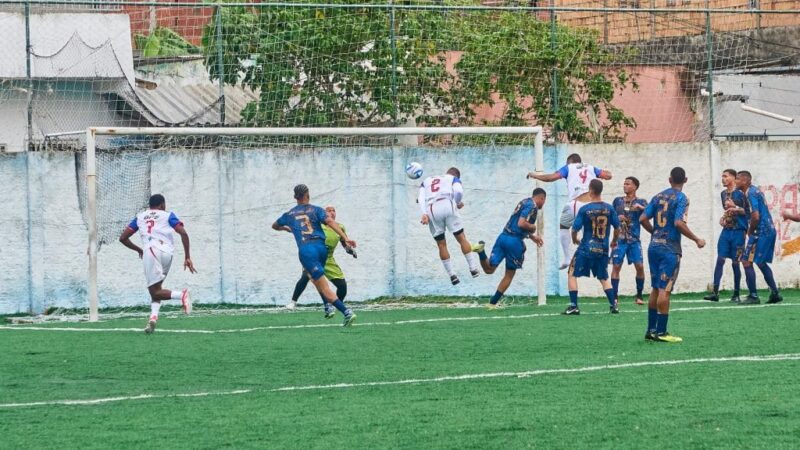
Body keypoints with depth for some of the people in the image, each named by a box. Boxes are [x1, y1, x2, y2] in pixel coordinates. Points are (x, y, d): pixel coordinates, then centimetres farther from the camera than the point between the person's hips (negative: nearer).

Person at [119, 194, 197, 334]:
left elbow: (123, 238, 27)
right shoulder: (167, 215, 20)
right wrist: (187, 257, 7)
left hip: (150, 251, -1)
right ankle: (154, 315, -10)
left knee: (155, 291, -6)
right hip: (166, 252, 1)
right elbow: (183, 234, 5)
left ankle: (181, 295, -31)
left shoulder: (139, 217, 26)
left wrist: (138, 250, 42)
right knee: (156, 290, 14)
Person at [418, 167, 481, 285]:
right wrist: (458, 203, 19)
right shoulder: (454, 179, 22)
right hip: (447, 205, -2)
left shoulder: (427, 181, 32)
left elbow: (421, 198, 14)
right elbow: (458, 191, 0)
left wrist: (424, 214, 2)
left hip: (431, 209, 2)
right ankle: (473, 268, 4)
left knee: (441, 244, 10)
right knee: (461, 238, 7)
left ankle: (451, 274, 6)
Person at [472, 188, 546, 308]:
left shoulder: (524, 202, 20)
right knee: (509, 275, 10)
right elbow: (521, 224, -20)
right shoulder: (532, 206, -8)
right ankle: (493, 303, 10)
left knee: (489, 269, 4)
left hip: (503, 236, 7)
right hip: (514, 241, -7)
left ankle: (481, 251, -22)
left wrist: (532, 236, 33)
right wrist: (533, 227, -1)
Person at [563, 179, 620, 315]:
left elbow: (575, 229, -7)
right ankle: (613, 305, 7)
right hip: (603, 250, 4)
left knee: (572, 275, 9)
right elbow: (617, 228, 7)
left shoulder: (584, 209, -10)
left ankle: (573, 306, 2)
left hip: (586, 249, -4)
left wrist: (575, 240, 15)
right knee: (604, 278, 18)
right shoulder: (609, 209, 0)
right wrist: (614, 241, 26)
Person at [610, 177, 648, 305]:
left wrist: (641, 207, -29)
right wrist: (617, 218, -6)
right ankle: (615, 297, 0)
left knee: (640, 266, -8)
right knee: (616, 266, -5)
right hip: (620, 239, 1)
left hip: (634, 240, -1)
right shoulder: (617, 201, 10)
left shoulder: (641, 202, 3)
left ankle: (639, 296, 6)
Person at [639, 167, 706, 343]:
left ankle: (651, 329, 16)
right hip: (670, 249, -6)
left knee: (656, 289, 13)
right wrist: (697, 240, -11)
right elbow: (679, 223, -20)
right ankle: (661, 332, -6)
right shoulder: (681, 198, -9)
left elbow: (643, 219, 8)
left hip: (654, 247, 6)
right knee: (665, 290, -6)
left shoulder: (658, 196, 10)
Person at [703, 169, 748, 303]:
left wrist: (735, 207, -19)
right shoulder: (723, 194, 14)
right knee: (720, 260, -5)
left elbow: (748, 212, -9)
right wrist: (723, 217, 10)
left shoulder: (740, 193, -7)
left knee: (735, 262, -1)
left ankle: (736, 294, 9)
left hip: (738, 231, -6)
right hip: (726, 230, 6)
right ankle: (715, 292, -8)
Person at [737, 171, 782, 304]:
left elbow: (755, 217, -22)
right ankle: (775, 293, 18)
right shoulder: (755, 190, 15)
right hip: (770, 231, 10)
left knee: (747, 261, -5)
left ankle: (753, 296, -6)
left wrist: (750, 232, -8)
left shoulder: (750, 194, -15)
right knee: (761, 262, 19)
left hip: (761, 232, -10)